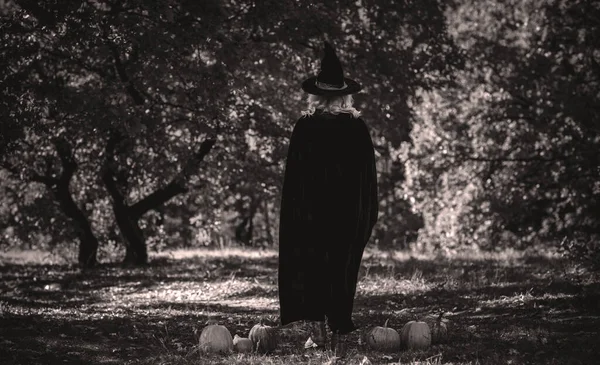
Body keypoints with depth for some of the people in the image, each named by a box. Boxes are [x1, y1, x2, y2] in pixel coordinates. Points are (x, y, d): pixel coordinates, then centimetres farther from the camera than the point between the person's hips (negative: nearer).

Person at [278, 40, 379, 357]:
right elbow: (369, 174, 2)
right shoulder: (358, 128, -2)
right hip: (351, 211, 2)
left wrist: (291, 213, 2)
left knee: (307, 268, 14)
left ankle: (317, 327, 6)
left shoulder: (305, 126, -8)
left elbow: (293, 175, -6)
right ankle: (341, 337, 6)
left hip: (311, 210, -2)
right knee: (344, 271, 8)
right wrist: (369, 215, 10)